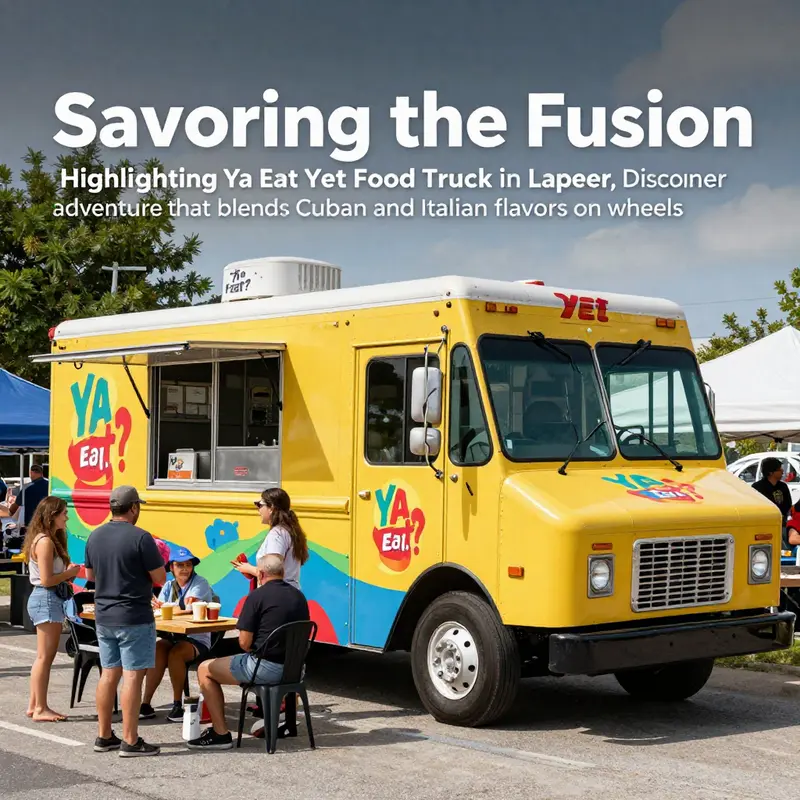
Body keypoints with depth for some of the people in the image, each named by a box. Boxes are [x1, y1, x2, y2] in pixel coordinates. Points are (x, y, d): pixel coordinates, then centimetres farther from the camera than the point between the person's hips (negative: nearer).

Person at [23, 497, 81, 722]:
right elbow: (46, 580, -21)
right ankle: (40, 709, 2)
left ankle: (34, 705, 21)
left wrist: (67, 573, 4)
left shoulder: (49, 539, 14)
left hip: (49, 600, 10)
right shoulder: (45, 542, -17)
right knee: (45, 657, -4)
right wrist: (69, 573, -8)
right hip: (47, 600, -10)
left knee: (44, 657, 15)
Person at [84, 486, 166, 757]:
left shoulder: (95, 537, 5)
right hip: (134, 618, -7)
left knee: (109, 674, 14)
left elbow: (90, 575, 16)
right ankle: (130, 742, -2)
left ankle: (104, 736, 20)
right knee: (133, 676, -3)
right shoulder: (140, 538, -16)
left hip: (104, 617, 7)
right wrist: (155, 559, 6)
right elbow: (160, 577, -13)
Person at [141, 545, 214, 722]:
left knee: (175, 653, -32)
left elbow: (188, 606, -19)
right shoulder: (169, 586, 13)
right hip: (173, 636, 4)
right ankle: (146, 704, -24)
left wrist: (165, 606, -10)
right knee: (157, 650, -27)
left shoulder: (200, 583, -3)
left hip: (197, 639, -4)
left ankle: (177, 705, -17)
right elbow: (159, 607, -4)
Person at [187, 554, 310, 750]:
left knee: (205, 670, 10)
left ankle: (221, 734, 7)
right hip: (293, 667, 8)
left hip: (267, 667, -8)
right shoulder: (299, 596, 10)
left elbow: (244, 642, -13)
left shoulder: (258, 596, -11)